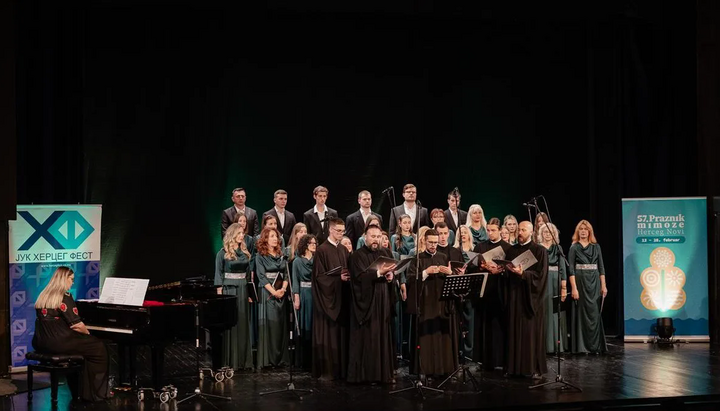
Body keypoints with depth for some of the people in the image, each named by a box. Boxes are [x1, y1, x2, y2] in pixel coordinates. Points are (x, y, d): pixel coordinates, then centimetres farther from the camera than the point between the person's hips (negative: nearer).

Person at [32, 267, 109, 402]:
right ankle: (96, 393, 7)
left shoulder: (43, 295, 13)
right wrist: (87, 332, 8)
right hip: (58, 343, -9)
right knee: (99, 348, 4)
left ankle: (76, 390, 32)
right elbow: (77, 325, -15)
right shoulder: (65, 297, -12)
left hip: (41, 344, 9)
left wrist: (81, 330, 19)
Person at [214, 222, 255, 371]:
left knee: (243, 324, 7)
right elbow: (218, 274, -5)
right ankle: (229, 361, 5)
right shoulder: (223, 253, -5)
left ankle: (243, 360, 13)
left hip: (243, 290, 5)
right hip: (229, 289, -5)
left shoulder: (245, 252, 8)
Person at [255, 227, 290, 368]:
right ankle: (266, 359, -3)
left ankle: (280, 358, 9)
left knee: (281, 324, 4)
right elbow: (261, 276, -10)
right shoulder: (260, 256, -2)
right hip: (267, 293, -5)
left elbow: (285, 274, 9)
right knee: (268, 324, -6)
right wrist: (274, 292, -16)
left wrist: (283, 289, -8)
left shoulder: (280, 255, 13)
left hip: (280, 293, 5)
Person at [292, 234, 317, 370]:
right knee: (304, 327, 2)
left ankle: (314, 358, 10)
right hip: (304, 294, -2)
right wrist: (296, 298, -9)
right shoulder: (297, 261, 3)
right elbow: (295, 280, 0)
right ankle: (302, 359, 9)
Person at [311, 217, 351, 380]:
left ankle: (341, 368, 13)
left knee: (342, 332, 7)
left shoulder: (344, 250, 13)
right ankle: (326, 370, 4)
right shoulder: (322, 250, -8)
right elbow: (319, 275, -12)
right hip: (328, 296, -6)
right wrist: (338, 277, -20)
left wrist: (349, 277, -5)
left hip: (342, 297, 6)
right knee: (328, 333, -3)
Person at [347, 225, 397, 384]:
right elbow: (359, 277, -16)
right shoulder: (357, 256, -3)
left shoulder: (386, 253, 15)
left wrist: (391, 275, -12)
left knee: (384, 337, 6)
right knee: (366, 339, -2)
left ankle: (385, 372, 12)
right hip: (366, 303, -5)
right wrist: (379, 272, -27)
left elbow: (394, 272, 11)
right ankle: (363, 374, 3)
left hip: (384, 303, 5)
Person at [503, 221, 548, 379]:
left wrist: (523, 273, -23)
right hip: (514, 295, 5)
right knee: (515, 332, 4)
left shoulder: (539, 251, -3)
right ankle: (516, 366, 11)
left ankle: (535, 368, 5)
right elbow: (506, 270, 15)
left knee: (532, 332, -2)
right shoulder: (511, 250, 12)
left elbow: (541, 275, -11)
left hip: (531, 297, -4)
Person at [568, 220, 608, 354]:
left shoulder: (596, 247, 10)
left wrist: (603, 286, 1)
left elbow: (601, 267, 9)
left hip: (595, 283, 3)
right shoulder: (574, 247, 0)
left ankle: (595, 345, 9)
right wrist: (574, 288, -14)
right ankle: (582, 346, 5)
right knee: (582, 313, -1)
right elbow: (571, 269, -6)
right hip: (580, 282, -3)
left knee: (595, 313, 2)